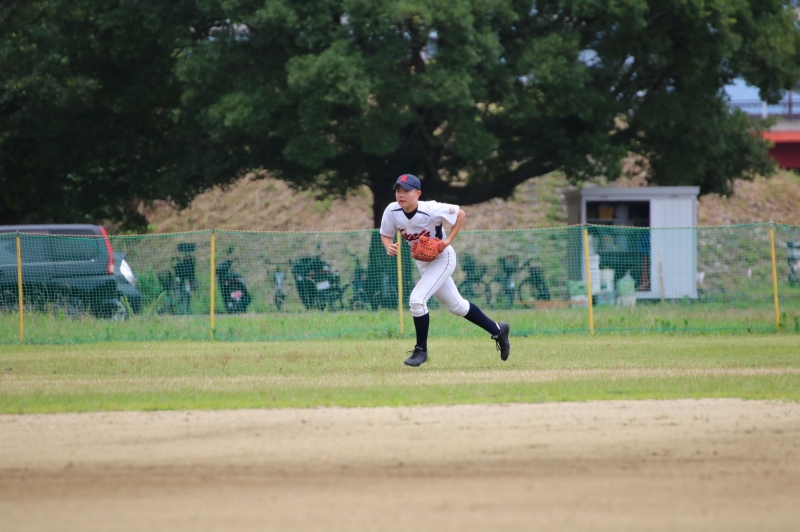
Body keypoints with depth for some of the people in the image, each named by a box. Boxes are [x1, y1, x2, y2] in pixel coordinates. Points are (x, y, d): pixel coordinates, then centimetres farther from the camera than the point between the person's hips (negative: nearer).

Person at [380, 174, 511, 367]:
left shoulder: (431, 210, -29)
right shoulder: (392, 212, -16)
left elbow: (461, 214, -16)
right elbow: (386, 235, -1)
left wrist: (448, 241, -22)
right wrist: (389, 247, -24)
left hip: (442, 259, -6)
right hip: (422, 262, 6)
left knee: (417, 299, -22)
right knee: (456, 305, 18)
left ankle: (421, 350, -4)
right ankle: (497, 330, 36)